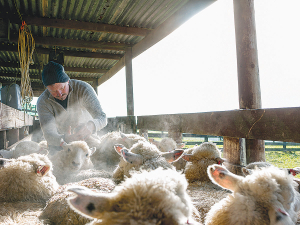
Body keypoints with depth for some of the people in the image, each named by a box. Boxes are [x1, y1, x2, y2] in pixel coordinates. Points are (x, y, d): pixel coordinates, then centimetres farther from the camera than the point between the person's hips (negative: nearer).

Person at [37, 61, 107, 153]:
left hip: (86, 139, -1)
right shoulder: (43, 102, -15)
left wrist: (91, 126, -45)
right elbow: (49, 133, -23)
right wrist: (64, 140, -46)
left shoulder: (83, 89, -17)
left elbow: (102, 117, -21)